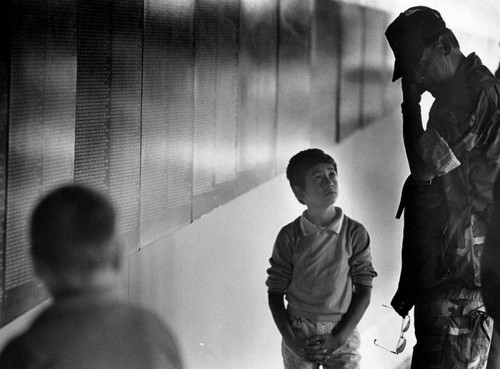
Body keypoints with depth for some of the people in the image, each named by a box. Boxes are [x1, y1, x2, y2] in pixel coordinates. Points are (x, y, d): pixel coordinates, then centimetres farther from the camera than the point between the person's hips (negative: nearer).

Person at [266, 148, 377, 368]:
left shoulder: (355, 233, -5)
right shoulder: (290, 236, -4)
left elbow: (364, 291, -3)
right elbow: (275, 292, 0)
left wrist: (339, 338, -11)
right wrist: (290, 338, -10)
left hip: (342, 335, 0)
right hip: (298, 334, 0)